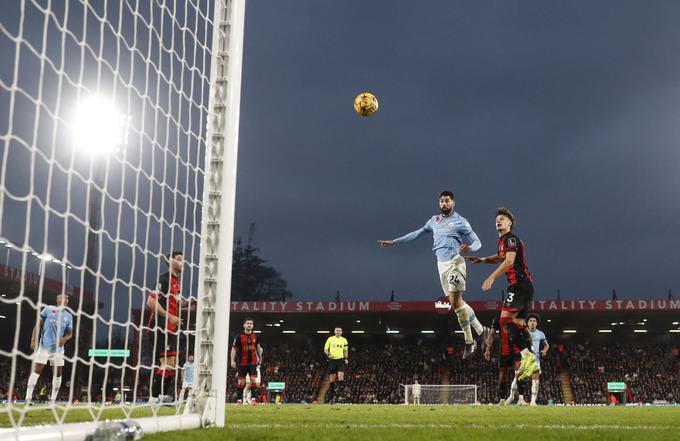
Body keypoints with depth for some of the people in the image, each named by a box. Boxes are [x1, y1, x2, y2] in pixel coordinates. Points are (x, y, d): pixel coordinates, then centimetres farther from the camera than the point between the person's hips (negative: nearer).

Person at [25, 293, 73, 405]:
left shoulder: (69, 316, 9)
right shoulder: (48, 310, 0)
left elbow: (70, 333, 11)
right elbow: (38, 325, 1)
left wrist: (64, 339, -11)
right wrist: (33, 340, -7)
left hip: (58, 348, 4)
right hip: (44, 346, -4)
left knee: (58, 374, 2)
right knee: (36, 371, -10)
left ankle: (53, 400, 10)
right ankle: (28, 399, -10)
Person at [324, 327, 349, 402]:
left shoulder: (344, 340, 7)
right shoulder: (330, 339, 3)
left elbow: (346, 350, 18)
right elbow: (325, 349, 6)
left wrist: (346, 358, 5)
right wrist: (328, 354, -13)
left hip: (340, 359, 0)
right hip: (332, 360, 0)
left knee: (341, 377, -15)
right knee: (332, 378, 3)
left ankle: (339, 394, -10)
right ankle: (331, 394, 14)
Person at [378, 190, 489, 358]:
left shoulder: (460, 222, 0)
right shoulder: (434, 220, 16)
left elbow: (477, 242, 1)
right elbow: (418, 233, 22)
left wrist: (469, 247, -24)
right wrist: (394, 242, 20)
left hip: (455, 262, -6)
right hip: (442, 265, 6)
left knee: (455, 301, -16)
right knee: (457, 302, 5)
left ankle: (469, 341, -8)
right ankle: (481, 330, 19)